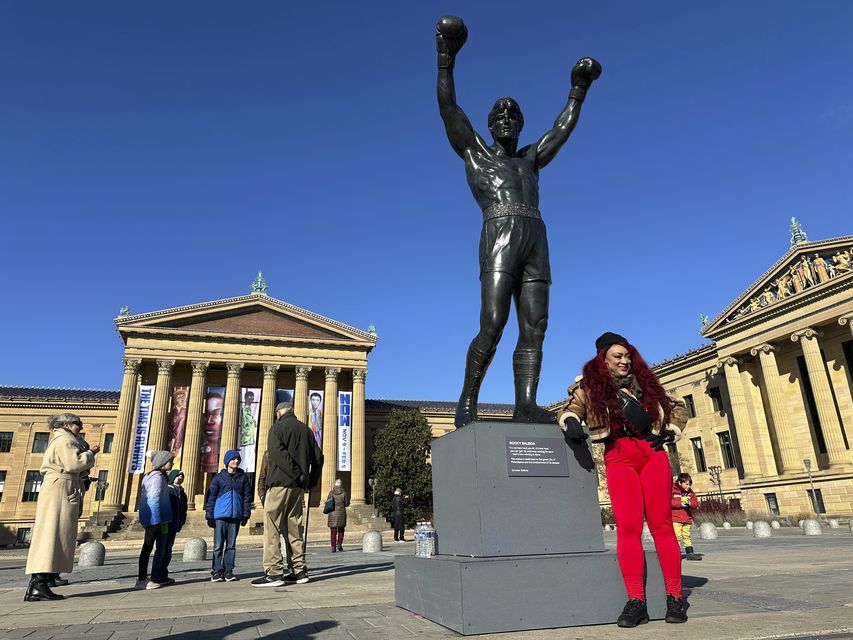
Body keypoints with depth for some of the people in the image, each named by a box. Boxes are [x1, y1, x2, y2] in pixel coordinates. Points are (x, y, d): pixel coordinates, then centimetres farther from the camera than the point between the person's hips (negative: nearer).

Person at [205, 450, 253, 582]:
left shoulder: (243, 477, 9)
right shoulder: (219, 477, 4)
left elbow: (247, 497, 9)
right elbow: (210, 497, 3)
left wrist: (246, 515, 4)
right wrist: (209, 516, -2)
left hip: (236, 516, 2)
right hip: (220, 516, -2)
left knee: (231, 545, 6)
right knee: (218, 545, 0)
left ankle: (228, 571, 13)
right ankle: (217, 571, 7)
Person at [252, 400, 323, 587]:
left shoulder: (278, 427, -2)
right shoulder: (306, 429, 16)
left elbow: (277, 452, -19)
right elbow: (318, 457, 13)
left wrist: (297, 474, -17)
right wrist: (311, 481, 15)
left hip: (280, 482, -6)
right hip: (298, 487, 6)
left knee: (272, 527, -3)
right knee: (294, 528, 12)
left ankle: (274, 573, -7)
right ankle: (299, 570, 12)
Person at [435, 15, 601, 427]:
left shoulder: (529, 159, 33)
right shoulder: (473, 150, 21)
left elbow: (563, 128, 38)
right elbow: (448, 108, 11)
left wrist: (578, 89, 40)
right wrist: (446, 60, 5)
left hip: (536, 242, 5)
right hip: (499, 239, -5)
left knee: (534, 330, -9)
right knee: (492, 325, -19)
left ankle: (525, 408, -14)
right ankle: (467, 402, -10)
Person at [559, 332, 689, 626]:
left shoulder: (644, 381, 18)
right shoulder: (590, 385, 11)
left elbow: (678, 409, 28)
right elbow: (570, 410, 2)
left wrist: (671, 432, 11)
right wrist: (571, 422, -20)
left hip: (653, 453, 2)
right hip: (618, 456, -2)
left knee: (661, 523, -2)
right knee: (628, 526, -10)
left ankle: (674, 598, 2)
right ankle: (635, 601, -7)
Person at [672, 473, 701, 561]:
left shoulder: (690, 492, 12)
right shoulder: (672, 490, -6)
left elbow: (696, 503, 9)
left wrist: (690, 503, -13)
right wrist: (680, 504, -19)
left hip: (687, 518, 6)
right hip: (675, 519, -6)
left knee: (687, 536, 11)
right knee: (677, 536, -9)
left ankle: (690, 554, 17)